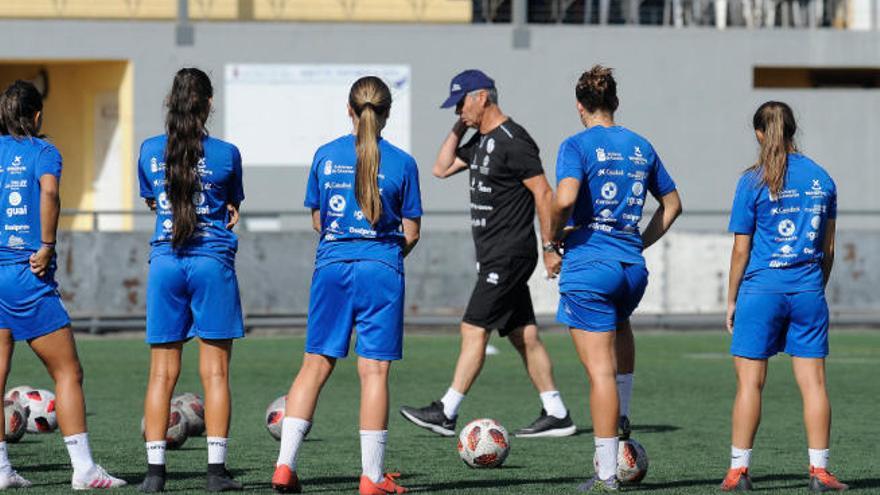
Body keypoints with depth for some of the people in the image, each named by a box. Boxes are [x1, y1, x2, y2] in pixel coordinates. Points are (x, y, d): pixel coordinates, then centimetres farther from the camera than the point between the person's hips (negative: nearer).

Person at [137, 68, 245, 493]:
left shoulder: (150, 151, 3)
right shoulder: (225, 154, -4)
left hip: (165, 262, 2)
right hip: (213, 262, -2)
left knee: (162, 372, 4)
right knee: (215, 372, 1)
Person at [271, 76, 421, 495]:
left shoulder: (325, 156, 4)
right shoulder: (401, 163, -2)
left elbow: (317, 220, 12)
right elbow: (410, 232, 2)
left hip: (332, 264, 2)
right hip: (380, 267, -2)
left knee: (315, 364, 8)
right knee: (374, 370, 0)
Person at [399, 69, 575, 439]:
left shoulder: (512, 141, -15)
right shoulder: (481, 141, 14)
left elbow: (543, 192, -17)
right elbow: (442, 168, 21)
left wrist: (549, 247, -18)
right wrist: (459, 128, 11)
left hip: (508, 256, -10)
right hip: (494, 256, 10)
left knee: (474, 329, -9)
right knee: (523, 335, 9)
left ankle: (445, 413, -9)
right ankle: (556, 415, 10)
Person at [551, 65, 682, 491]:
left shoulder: (577, 146, -6)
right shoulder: (641, 147, 12)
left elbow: (564, 199, -22)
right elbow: (672, 203, 22)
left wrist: (553, 238, -6)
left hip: (588, 267, -6)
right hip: (632, 266, 6)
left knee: (600, 371, -5)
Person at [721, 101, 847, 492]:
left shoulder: (753, 182, -5)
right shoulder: (821, 178, 6)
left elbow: (741, 249, -3)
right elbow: (828, 247, 12)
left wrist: (731, 299, 5)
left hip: (763, 288, -3)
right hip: (808, 290, 3)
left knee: (750, 382, 1)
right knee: (813, 382, 3)